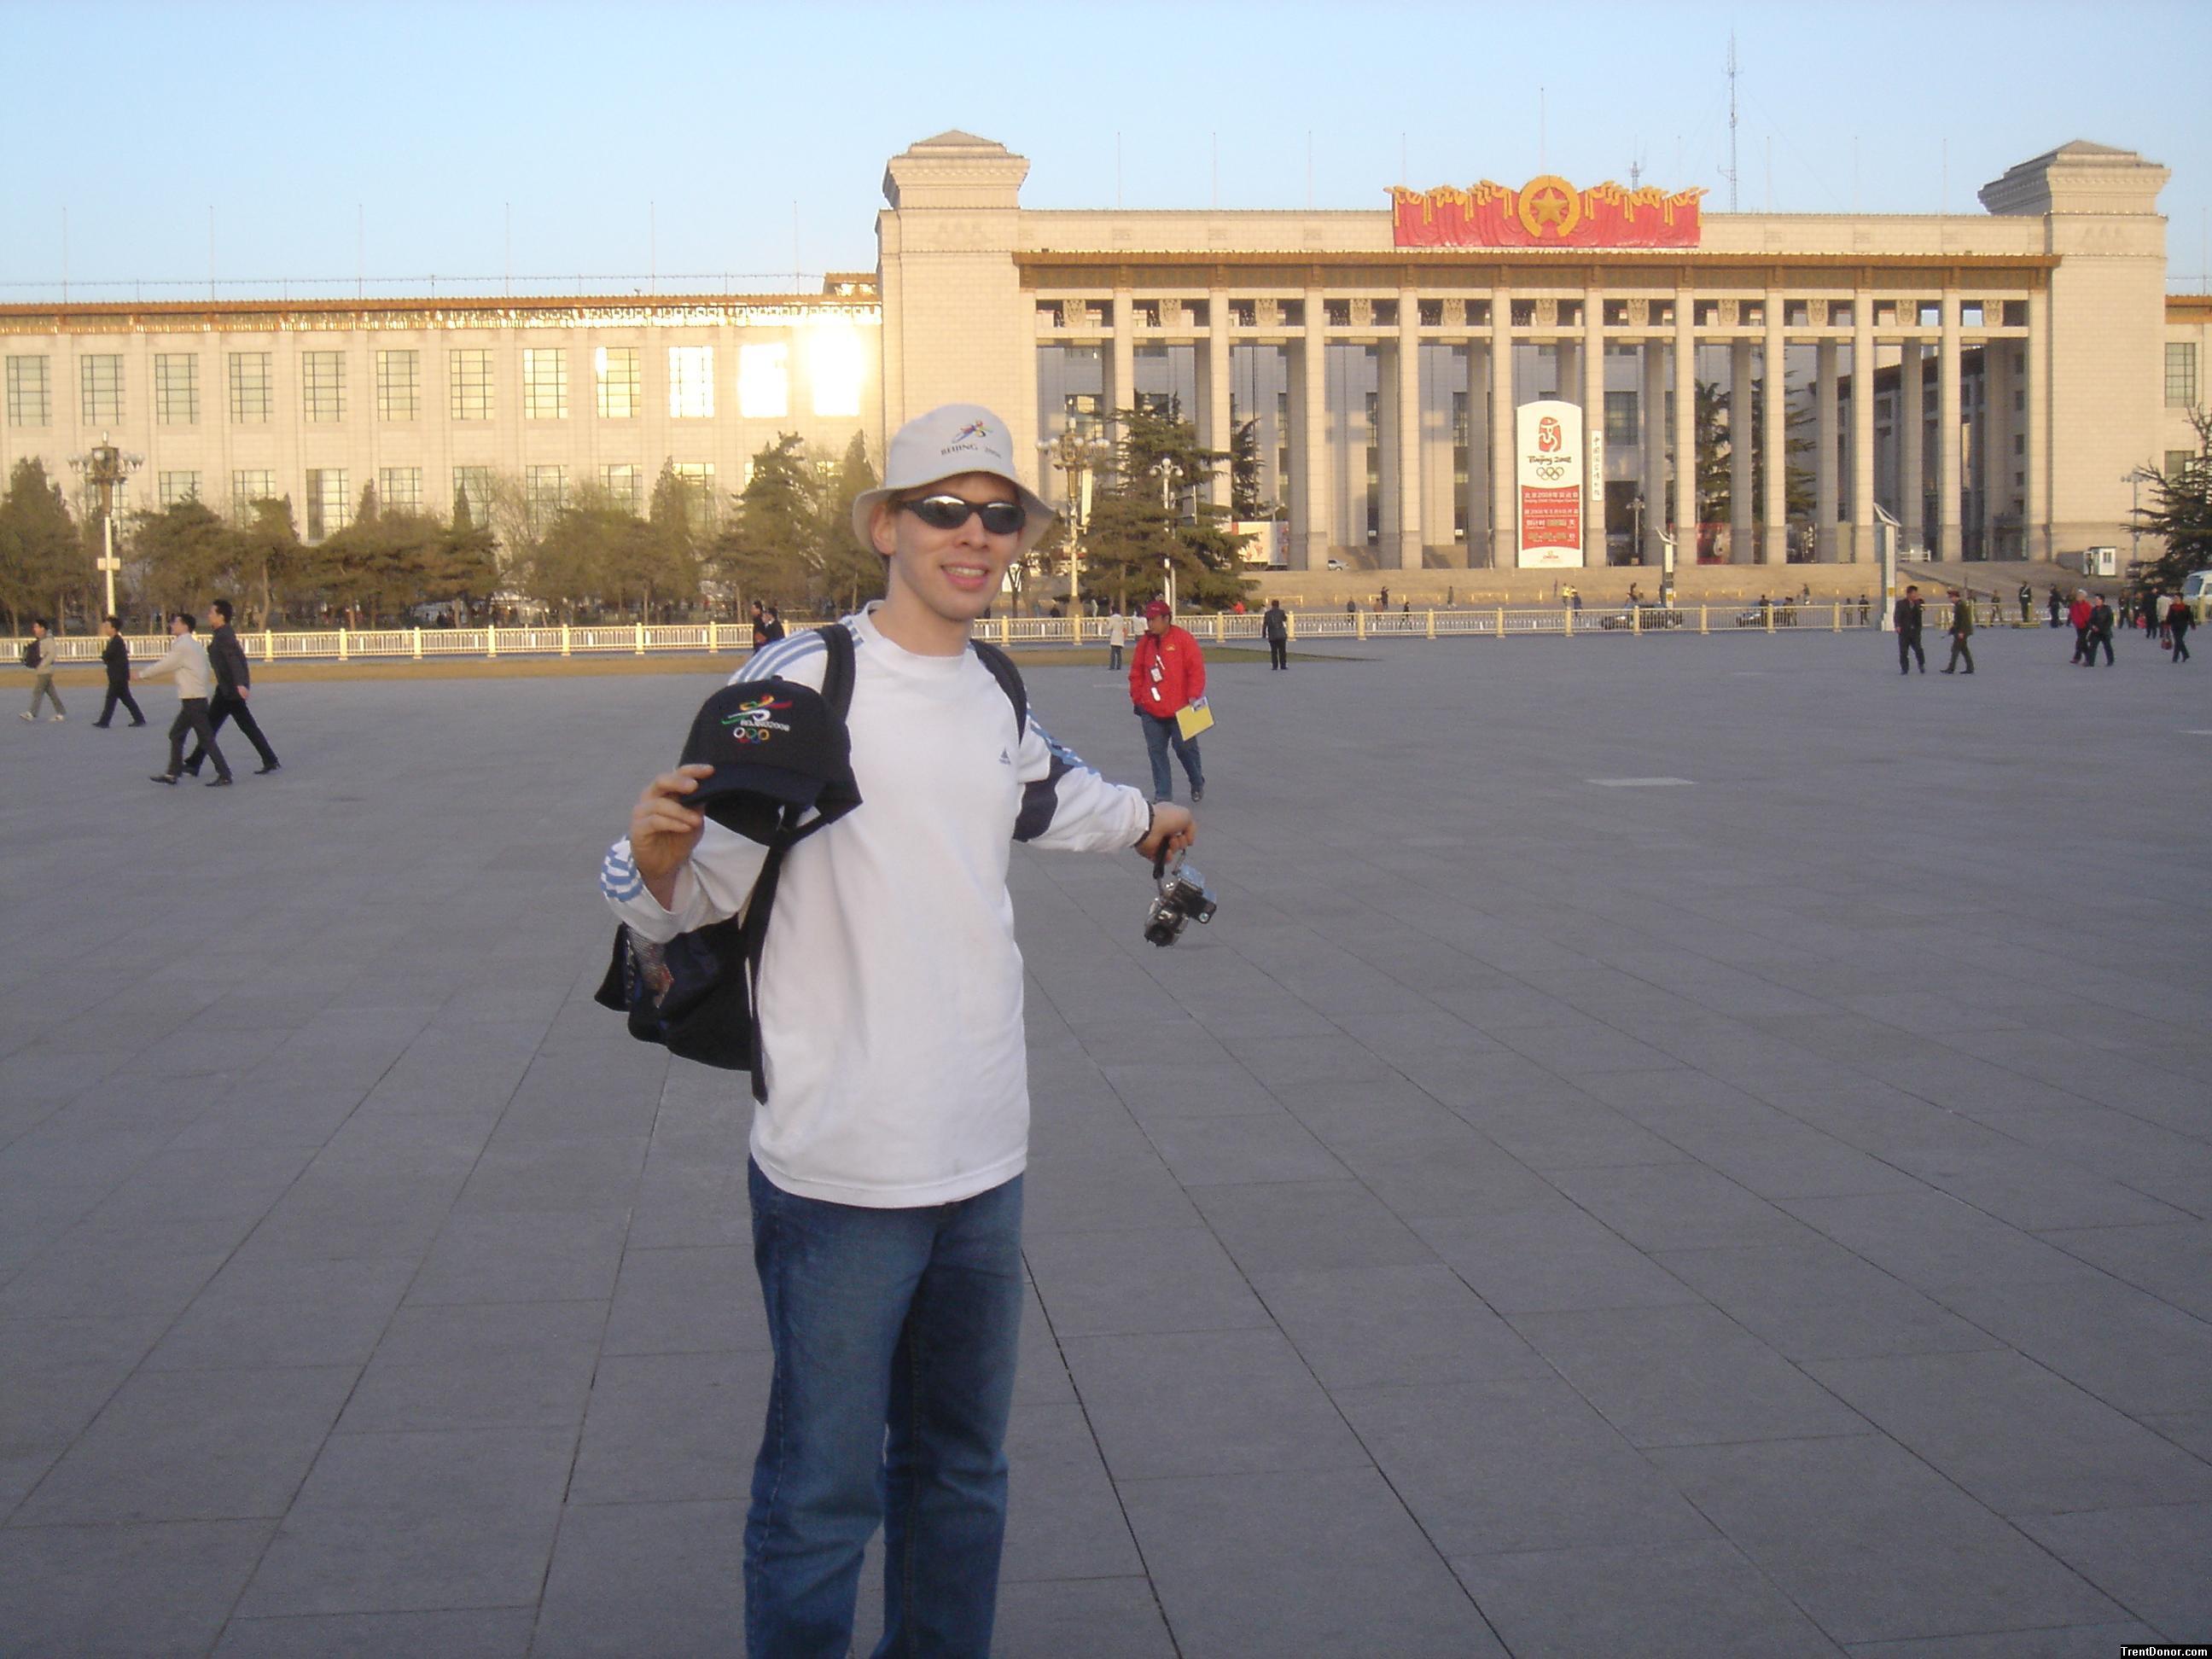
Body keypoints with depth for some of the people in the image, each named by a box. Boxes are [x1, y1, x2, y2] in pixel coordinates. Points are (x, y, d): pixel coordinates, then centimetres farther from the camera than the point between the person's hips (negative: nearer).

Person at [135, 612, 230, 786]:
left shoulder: (183, 646, -13)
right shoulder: (194, 645, 15)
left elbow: (164, 666, -9)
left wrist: (141, 675, 3)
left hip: (193, 700, -10)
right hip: (193, 699, 10)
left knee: (206, 739, -8)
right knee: (176, 734, 14)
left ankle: (224, 776, -7)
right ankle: (172, 774, 18)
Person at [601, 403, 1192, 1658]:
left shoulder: (997, 697, 9)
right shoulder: (801, 682, -13)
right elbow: (693, 891, -15)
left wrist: (1142, 820, 49)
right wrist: (655, 857, -36)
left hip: (985, 1162, 7)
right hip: (843, 1172, -7)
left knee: (964, 1469, 21)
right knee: (824, 1495, 0)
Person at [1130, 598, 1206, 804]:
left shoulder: (1183, 639, -7)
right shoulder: (1144, 642, 8)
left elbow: (1196, 669, -9)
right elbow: (1136, 673, 13)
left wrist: (1193, 696, -14)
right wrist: (1137, 698, 9)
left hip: (1180, 709, -4)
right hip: (1151, 710, 4)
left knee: (1185, 748, 3)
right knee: (1156, 752, 3)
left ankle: (1197, 782, 29)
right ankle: (1163, 794, 9)